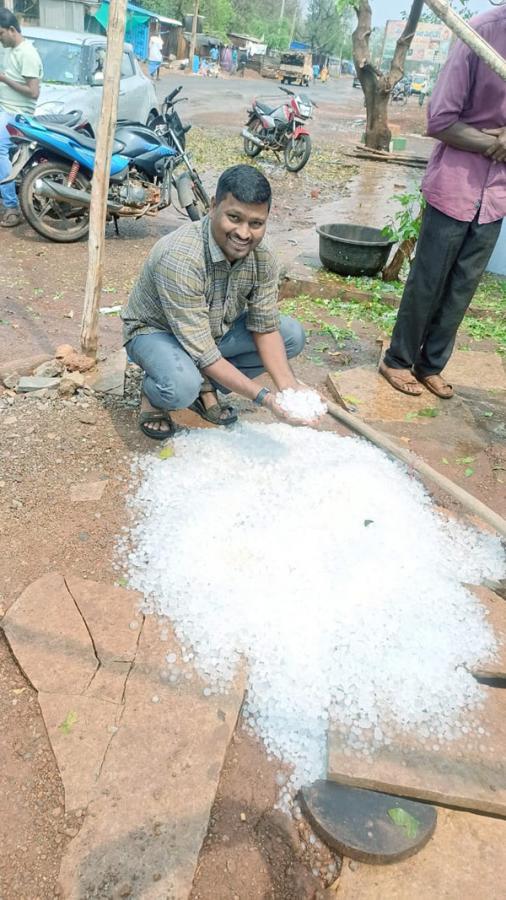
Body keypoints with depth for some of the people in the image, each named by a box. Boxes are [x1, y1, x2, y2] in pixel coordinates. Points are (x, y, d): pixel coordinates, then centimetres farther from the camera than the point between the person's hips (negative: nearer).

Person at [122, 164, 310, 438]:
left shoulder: (263, 258, -16)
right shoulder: (180, 258, -36)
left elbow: (265, 327, -8)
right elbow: (202, 353, -35)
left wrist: (287, 385, -25)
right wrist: (264, 398, -37)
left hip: (215, 328, 7)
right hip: (155, 331, -7)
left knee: (293, 335, -7)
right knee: (182, 388, -39)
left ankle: (206, 387, 2)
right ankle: (153, 392, 0)